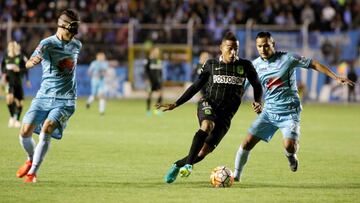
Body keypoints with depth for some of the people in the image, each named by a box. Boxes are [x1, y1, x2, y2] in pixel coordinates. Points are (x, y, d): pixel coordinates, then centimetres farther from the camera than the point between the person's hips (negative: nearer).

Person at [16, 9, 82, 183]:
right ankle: (31, 160, 25)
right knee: (25, 132, -8)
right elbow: (29, 64, -23)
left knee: (46, 130, -22)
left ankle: (33, 172, -10)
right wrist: (32, 61, -43)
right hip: (44, 96, -1)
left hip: (65, 100, 1)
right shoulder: (48, 43, -9)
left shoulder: (76, 45, 5)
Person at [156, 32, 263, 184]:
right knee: (207, 125, -38)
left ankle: (178, 165, 16)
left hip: (226, 114, 1)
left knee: (204, 151, -9)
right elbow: (196, 86, 14)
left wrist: (258, 102, -5)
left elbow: (257, 85, 17)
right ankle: (188, 163, -38)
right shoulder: (211, 65, 6)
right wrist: (175, 104, 11)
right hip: (208, 104, -1)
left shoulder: (245, 66, 4)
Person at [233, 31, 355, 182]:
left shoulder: (288, 59, -9)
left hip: (289, 111, -4)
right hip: (269, 111, 4)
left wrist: (335, 77, -8)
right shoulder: (255, 65, 2)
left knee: (289, 146, -23)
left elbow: (313, 64, -4)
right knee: (247, 143, -5)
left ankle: (291, 155, 15)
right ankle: (236, 175, 13)